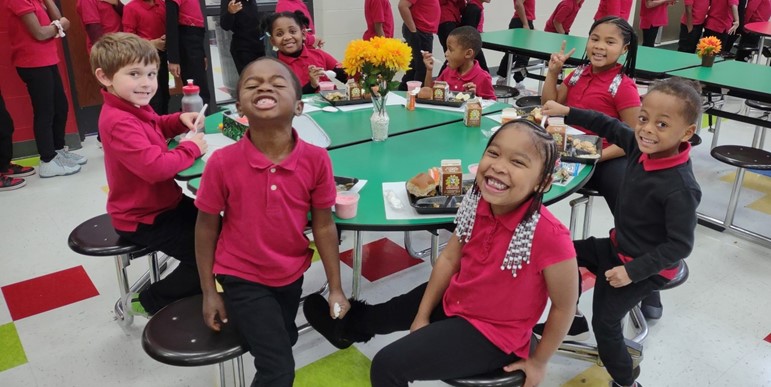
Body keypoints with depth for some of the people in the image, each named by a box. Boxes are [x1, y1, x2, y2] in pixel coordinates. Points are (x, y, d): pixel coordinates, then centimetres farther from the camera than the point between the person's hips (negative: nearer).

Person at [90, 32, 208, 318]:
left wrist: (180, 120, 2)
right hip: (142, 219, -10)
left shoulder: (135, 107, 2)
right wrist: (191, 148, -23)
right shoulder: (119, 123, -29)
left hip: (163, 203, 10)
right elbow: (155, 166, -38)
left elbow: (156, 128, 23)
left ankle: (194, 284, 31)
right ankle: (145, 303, 5)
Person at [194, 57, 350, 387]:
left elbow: (323, 226, -8)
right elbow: (206, 227, -9)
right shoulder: (223, 162, -23)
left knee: (284, 342, 28)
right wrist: (209, 292, -2)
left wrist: (335, 288, -1)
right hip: (242, 278, -3)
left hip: (291, 275, 4)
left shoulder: (316, 159, -19)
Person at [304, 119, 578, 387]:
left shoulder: (549, 236, -34)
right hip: (453, 301, 6)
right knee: (393, 311, 28)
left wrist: (538, 361, -7)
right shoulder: (478, 203, -15)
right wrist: (423, 315, 2)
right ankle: (347, 325, 60)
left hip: (492, 334, -6)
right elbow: (449, 258, -4)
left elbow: (564, 305, -20)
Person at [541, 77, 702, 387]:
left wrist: (632, 271, -26)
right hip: (618, 247, 8)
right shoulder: (641, 147, -12)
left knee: (605, 322, -1)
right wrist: (567, 112, 3)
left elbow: (680, 245, -27)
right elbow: (609, 126, 4)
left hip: (647, 268, -8)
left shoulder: (681, 189, -32)